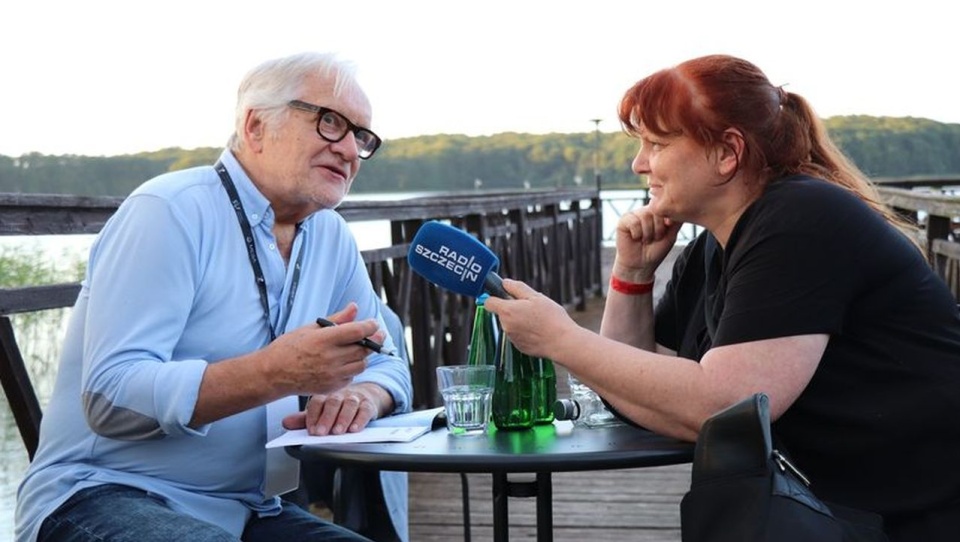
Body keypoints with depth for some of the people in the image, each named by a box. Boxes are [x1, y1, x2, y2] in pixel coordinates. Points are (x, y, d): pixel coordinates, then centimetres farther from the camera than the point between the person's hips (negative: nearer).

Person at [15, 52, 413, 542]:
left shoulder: (332, 237, 8)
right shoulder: (171, 212, -14)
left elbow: (385, 364, 13)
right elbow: (110, 395, -22)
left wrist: (361, 395, -12)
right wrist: (276, 372, -33)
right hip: (101, 496, -6)